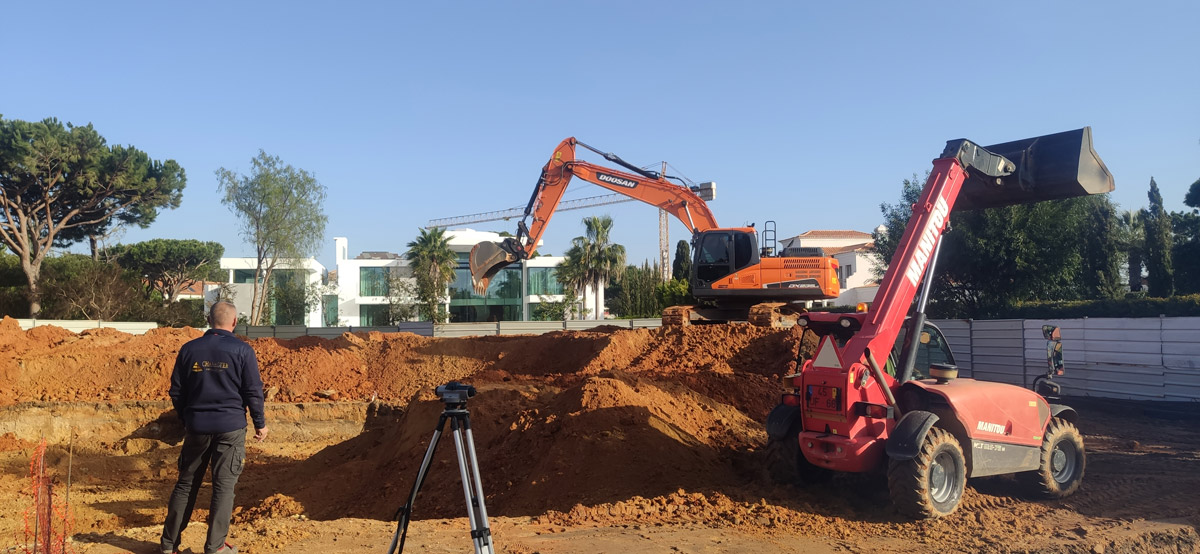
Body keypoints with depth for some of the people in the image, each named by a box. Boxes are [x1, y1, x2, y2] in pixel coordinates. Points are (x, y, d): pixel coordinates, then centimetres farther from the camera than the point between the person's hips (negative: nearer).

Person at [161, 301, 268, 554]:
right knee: (224, 486, 2)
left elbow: (176, 391, 9)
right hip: (231, 427, -3)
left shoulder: (189, 349, 4)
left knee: (186, 484, 14)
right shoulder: (242, 350, -7)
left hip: (196, 427, 3)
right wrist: (260, 423, 5)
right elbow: (253, 391, -6)